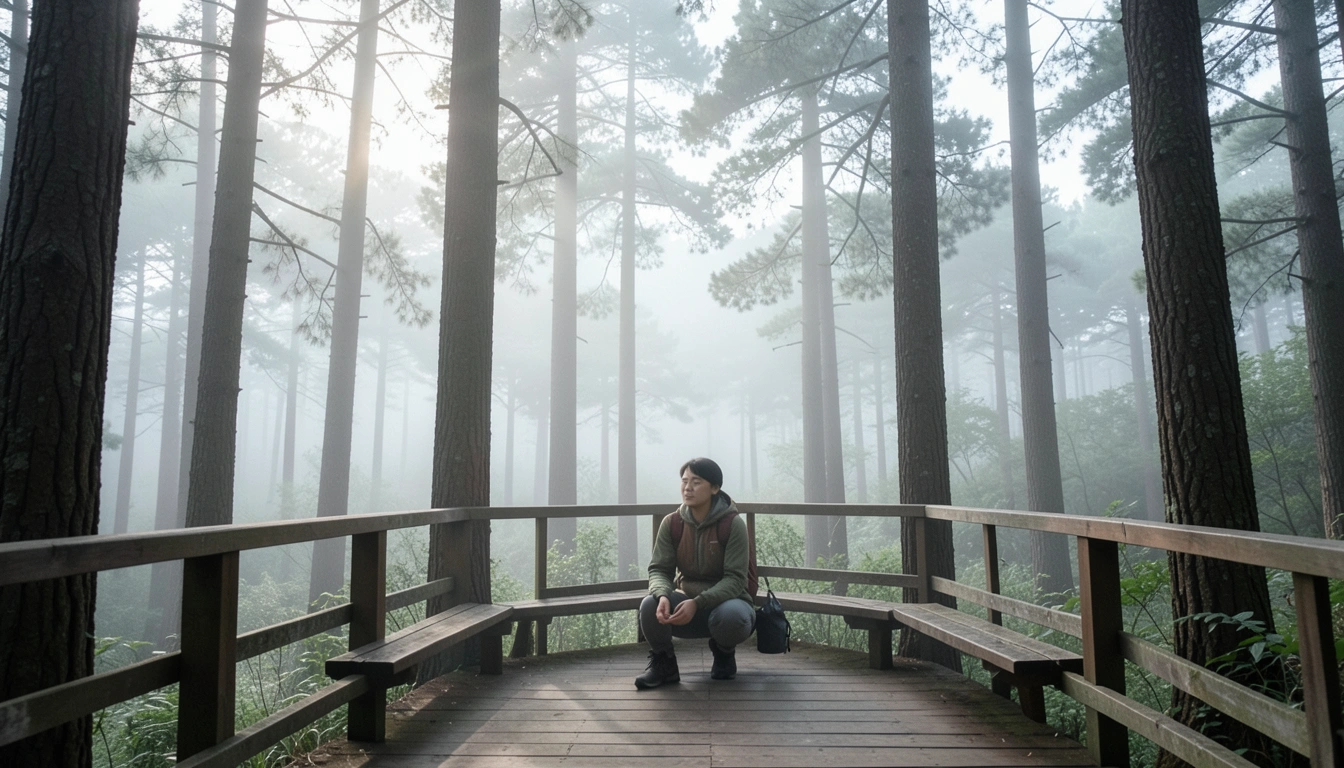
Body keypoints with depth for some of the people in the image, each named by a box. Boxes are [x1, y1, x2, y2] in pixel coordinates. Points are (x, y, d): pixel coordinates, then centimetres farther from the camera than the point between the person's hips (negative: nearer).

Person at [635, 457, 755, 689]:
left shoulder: (733, 524, -16)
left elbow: (735, 579, -20)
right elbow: (659, 569, -7)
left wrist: (698, 603, -35)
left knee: (730, 616, -38)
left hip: (726, 599, -2)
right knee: (650, 605, -29)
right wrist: (662, 595, -31)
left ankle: (723, 653, 2)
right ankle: (663, 663, 2)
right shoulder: (671, 523, -5)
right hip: (686, 600, 2)